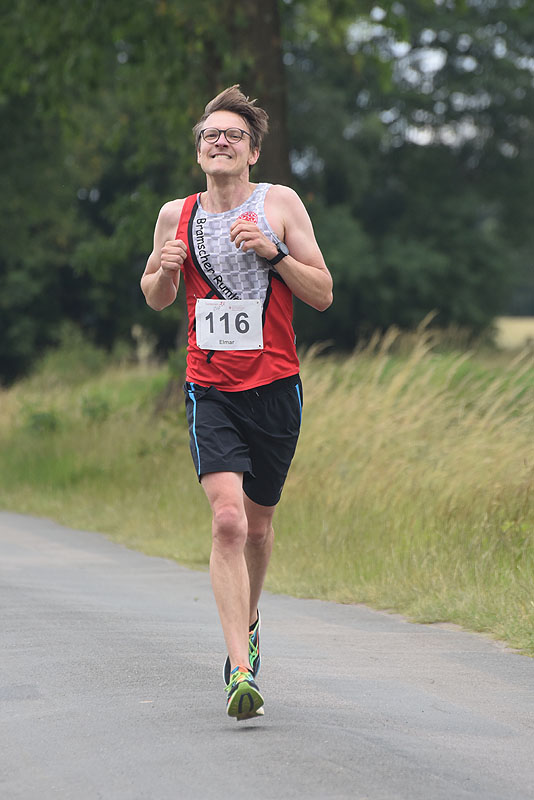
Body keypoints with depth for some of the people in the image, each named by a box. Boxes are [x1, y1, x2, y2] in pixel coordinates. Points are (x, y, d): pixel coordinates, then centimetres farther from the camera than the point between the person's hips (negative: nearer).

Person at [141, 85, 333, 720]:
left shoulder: (280, 204, 0)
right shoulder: (176, 215, 4)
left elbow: (322, 294, 0)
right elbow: (156, 299, 18)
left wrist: (273, 252, -16)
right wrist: (163, 270, -5)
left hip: (274, 387, 1)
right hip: (211, 392, -1)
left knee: (257, 524, 13)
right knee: (227, 520, -18)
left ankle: (247, 624, 42)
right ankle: (242, 671, -22)